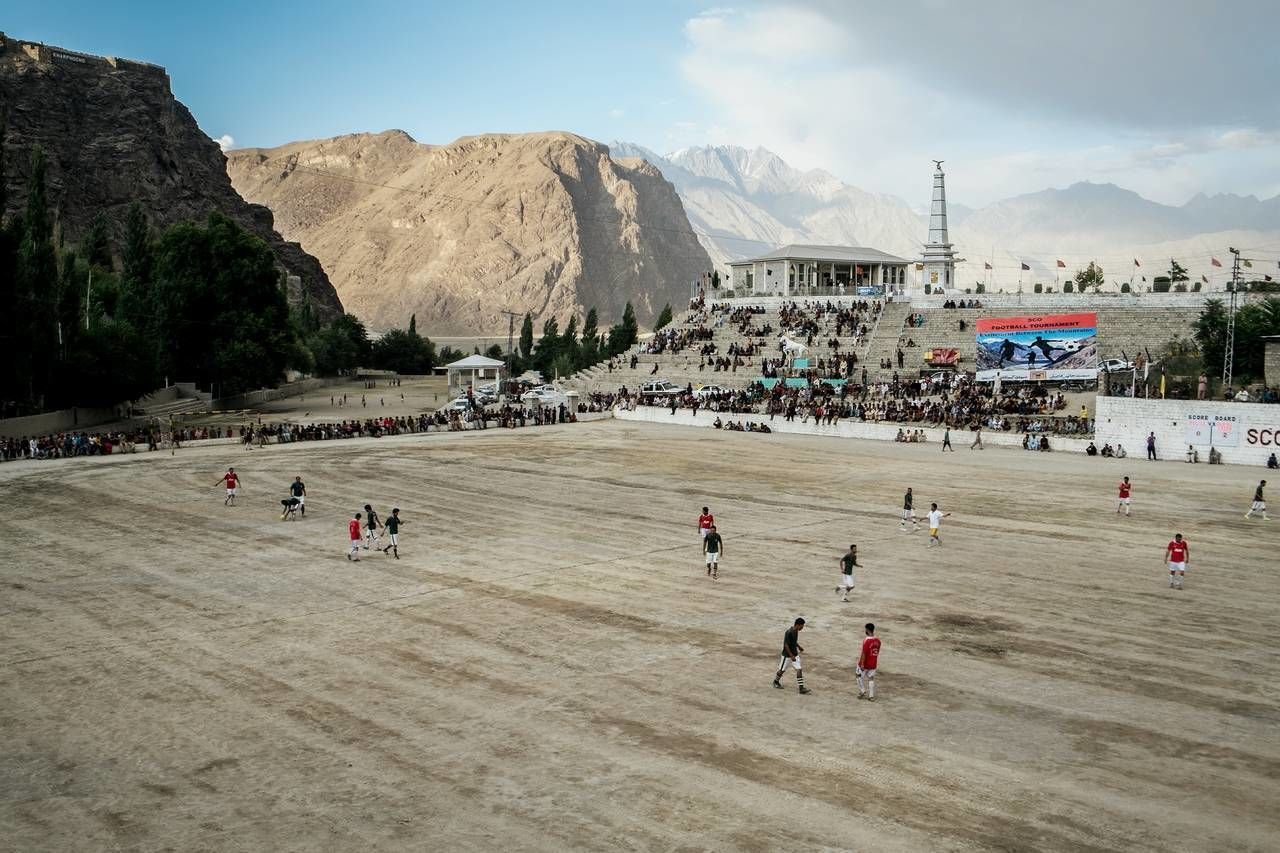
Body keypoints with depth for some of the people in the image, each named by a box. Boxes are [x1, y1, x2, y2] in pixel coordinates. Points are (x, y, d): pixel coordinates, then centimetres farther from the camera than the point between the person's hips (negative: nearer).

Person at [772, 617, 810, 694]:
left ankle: (801, 688, -1)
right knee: (782, 670, 11)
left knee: (799, 670, -2)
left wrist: (799, 647, 9)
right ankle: (776, 681, 36)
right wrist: (791, 656, -24)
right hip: (787, 655, -7)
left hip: (795, 654, 7)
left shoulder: (796, 631, 0)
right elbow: (786, 645, -25)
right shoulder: (789, 632, -26)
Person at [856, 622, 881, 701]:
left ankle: (862, 691, 14)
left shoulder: (866, 640, -22)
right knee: (871, 679, 11)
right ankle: (871, 696, 11)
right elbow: (877, 652, 11)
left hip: (865, 663, -6)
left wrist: (862, 664, -18)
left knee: (859, 675, 15)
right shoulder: (878, 640, 0)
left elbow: (864, 653, -22)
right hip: (873, 664, 6)